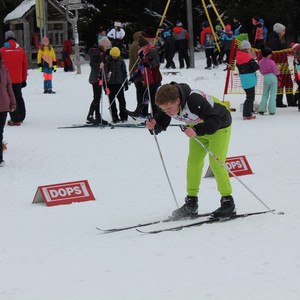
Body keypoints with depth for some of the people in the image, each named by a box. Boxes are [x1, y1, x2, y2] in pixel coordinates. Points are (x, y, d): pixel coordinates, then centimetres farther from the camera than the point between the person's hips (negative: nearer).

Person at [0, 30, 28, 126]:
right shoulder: (21, 50, 1)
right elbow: (25, 65, 6)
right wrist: (24, 79, 14)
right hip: (18, 79, 4)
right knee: (19, 98, 16)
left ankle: (15, 119, -3)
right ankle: (21, 117, 20)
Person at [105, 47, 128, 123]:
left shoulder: (121, 61, 5)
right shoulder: (107, 61, -2)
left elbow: (124, 72, 11)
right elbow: (104, 72, -1)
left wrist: (126, 83, 10)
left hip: (119, 83, 1)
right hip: (110, 84, -1)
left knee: (121, 99, 0)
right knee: (112, 100, 1)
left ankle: (123, 116, 9)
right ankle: (115, 117, 6)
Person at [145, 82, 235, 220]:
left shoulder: (195, 100, -40)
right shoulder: (167, 105, -18)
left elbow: (214, 121, -41)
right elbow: (162, 123, -6)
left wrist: (197, 131, -55)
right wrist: (153, 126, -28)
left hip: (219, 125, -7)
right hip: (199, 127, 7)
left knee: (216, 163, -14)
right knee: (193, 162, 1)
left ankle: (228, 202, -5)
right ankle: (191, 202, 8)